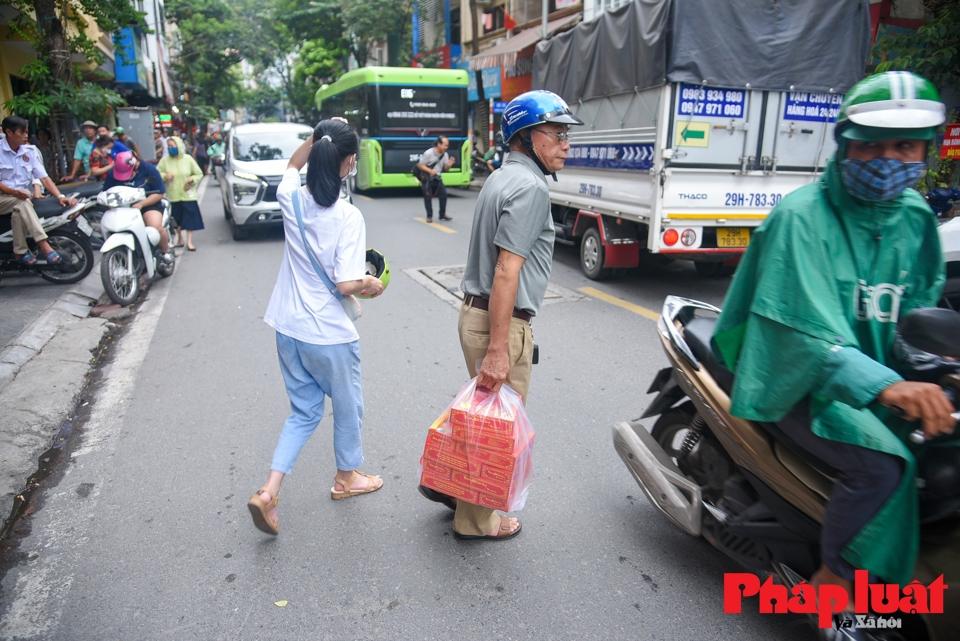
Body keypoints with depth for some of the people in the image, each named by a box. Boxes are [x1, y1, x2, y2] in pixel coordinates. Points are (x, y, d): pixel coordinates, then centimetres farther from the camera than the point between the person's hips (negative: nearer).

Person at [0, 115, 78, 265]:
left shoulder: (30, 150, 5)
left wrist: (60, 196, -16)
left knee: (19, 211, -31)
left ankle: (21, 251, -26)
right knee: (22, 203, -34)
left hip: (24, 195, 4)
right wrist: (14, 192, -27)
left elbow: (44, 177, -1)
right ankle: (43, 245, -45)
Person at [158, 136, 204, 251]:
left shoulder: (188, 159, 0)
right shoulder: (164, 160, 0)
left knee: (190, 219, -6)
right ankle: (179, 239, 27)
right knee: (177, 220, 10)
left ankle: (190, 242, -1)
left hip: (187, 195, -1)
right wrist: (165, 176, -17)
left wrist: (192, 180, -13)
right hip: (173, 196, 1)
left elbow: (199, 174, 4)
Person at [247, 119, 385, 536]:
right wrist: (372, 283, -2)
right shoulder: (348, 217, -19)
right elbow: (347, 285, -21)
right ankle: (346, 477, 39)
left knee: (303, 412, 20)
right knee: (347, 408, 19)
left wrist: (316, 137, 11)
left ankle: (269, 491, 12)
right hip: (329, 335, -6)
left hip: (288, 329, 6)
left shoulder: (292, 199, -3)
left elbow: (293, 166, 22)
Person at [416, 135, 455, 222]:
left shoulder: (445, 154, -4)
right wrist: (430, 170, -28)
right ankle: (429, 216, 6)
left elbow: (445, 167, 5)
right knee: (428, 196, -5)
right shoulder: (428, 153, -20)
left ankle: (442, 215, 10)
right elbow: (419, 165, -15)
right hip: (427, 178, -5)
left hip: (437, 177, 5)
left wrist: (450, 164, -19)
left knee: (443, 194, -2)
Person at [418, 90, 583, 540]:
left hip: (474, 311, 9)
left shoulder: (501, 178, 14)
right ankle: (475, 520, 23)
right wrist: (497, 350, -24)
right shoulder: (530, 187, -16)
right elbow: (506, 274, -24)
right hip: (501, 322, -9)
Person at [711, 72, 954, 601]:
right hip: (797, 378, -7)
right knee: (883, 462, -25)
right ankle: (833, 584, -5)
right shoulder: (801, 216, -18)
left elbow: (919, 306, 12)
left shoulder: (915, 217, 6)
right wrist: (885, 387, -40)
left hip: (872, 372, 8)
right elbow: (805, 329, -28)